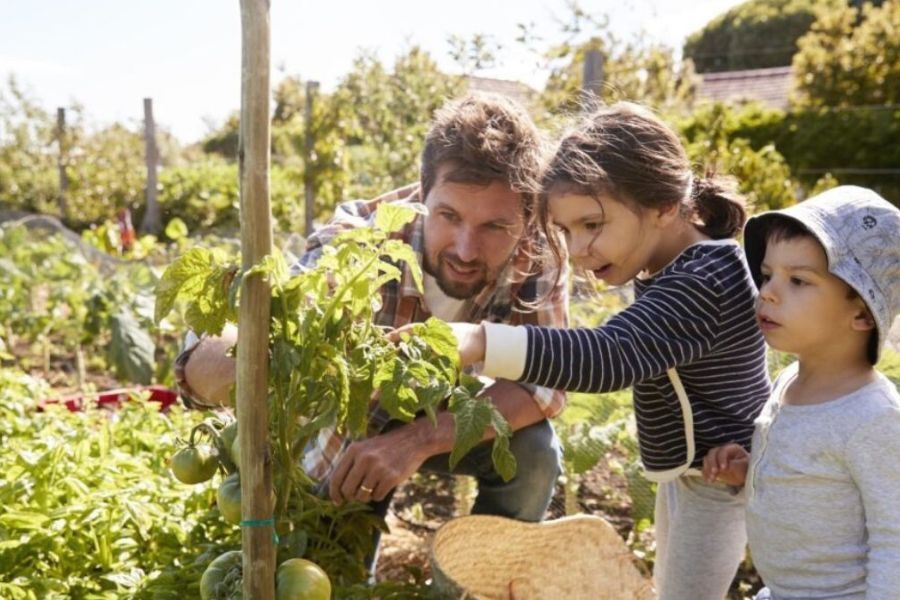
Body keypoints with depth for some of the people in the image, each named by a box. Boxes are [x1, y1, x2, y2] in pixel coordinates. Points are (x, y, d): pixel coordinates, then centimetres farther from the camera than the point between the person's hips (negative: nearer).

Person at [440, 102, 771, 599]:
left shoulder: (699, 284, -32)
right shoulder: (679, 264, 0)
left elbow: (611, 356, -47)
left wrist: (478, 341, -59)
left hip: (719, 477, -10)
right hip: (688, 469, 10)